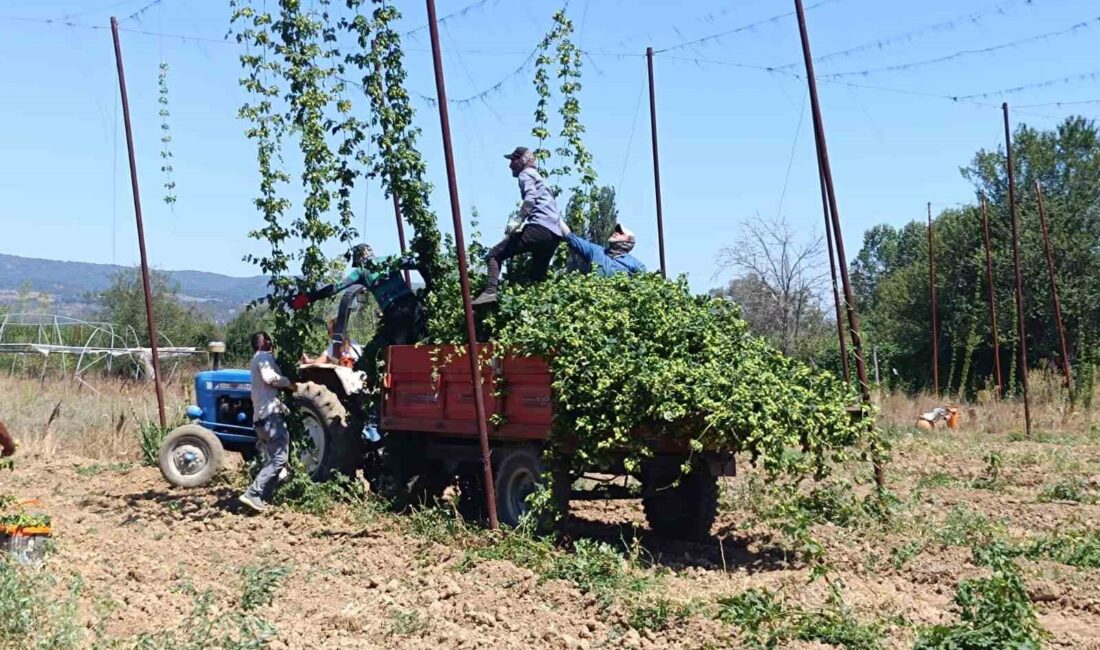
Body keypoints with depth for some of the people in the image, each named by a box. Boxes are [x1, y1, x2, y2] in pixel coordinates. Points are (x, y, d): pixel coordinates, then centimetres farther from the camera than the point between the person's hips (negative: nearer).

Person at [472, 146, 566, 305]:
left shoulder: (526, 174, 7)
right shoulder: (538, 177, 34)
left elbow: (531, 197, -13)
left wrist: (518, 221, -23)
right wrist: (523, 225, 39)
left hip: (540, 227, -9)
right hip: (554, 234, 9)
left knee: (495, 255, -9)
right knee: (537, 278, 17)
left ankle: (490, 292, -28)